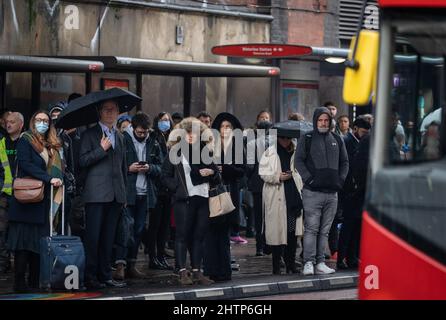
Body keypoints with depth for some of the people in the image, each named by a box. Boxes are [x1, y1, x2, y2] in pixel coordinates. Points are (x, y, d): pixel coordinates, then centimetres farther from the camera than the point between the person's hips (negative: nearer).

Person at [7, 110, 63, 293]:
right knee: (23, 242, -8)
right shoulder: (25, 141, 2)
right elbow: (25, 164, -12)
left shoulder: (52, 146, 20)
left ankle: (34, 283, 3)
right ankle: (20, 283, -9)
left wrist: (56, 180, -7)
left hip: (44, 201, 6)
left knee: (39, 242, 2)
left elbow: (56, 169, 17)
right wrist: (49, 178, -19)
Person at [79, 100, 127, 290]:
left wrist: (124, 192, 18)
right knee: (93, 236, -7)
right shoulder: (90, 134, 2)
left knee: (108, 238, 7)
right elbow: (82, 161, -6)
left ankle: (105, 276, 11)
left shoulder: (120, 137, 19)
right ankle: (90, 276, -4)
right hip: (96, 193, -5)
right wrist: (101, 149, -14)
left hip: (116, 195, 5)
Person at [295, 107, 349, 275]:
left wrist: (341, 179, 6)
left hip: (332, 192, 4)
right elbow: (299, 161, -3)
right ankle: (308, 263, -7)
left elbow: (344, 162, 19)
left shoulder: (337, 140, 15)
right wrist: (309, 179, -12)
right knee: (311, 228, -8)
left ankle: (320, 262, 9)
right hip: (312, 192, -4)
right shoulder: (306, 139, 3)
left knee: (325, 230, 7)